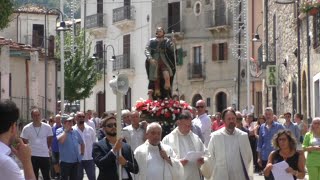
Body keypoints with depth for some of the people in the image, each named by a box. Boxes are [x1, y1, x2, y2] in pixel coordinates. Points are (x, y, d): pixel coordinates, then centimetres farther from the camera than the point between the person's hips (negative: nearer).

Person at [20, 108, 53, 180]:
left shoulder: (47, 127, -5)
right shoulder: (26, 128, -8)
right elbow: (24, 143, 2)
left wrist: (45, 149, 10)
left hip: (45, 156, 1)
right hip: (32, 156, -1)